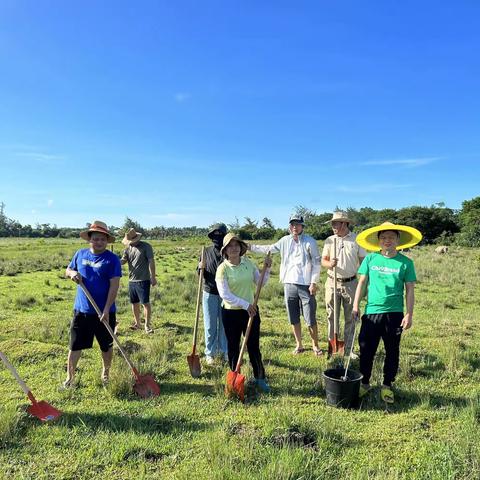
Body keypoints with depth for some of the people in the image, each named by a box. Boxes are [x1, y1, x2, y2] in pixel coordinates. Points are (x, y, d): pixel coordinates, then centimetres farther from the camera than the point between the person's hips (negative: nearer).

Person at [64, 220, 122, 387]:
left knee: (106, 346, 13)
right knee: (75, 345, 10)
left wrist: (106, 310, -20)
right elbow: (67, 270, 17)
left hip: (104, 312, -3)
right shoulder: (80, 254, 3)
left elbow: (114, 286, -14)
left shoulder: (112, 259, -10)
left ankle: (106, 373, 36)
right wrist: (72, 273, -8)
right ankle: (69, 377, 28)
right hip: (81, 310, 3)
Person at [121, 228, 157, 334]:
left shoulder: (146, 246, -7)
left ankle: (147, 325, 4)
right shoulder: (128, 249, 10)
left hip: (143, 280, -6)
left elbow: (151, 262, -10)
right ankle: (137, 323, 30)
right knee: (134, 302, 15)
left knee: (145, 302, -5)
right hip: (132, 280, 6)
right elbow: (123, 261, 1)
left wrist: (153, 277, -14)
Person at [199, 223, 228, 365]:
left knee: (225, 325, 10)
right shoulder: (207, 252, 1)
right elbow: (202, 274, 7)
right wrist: (200, 269, -14)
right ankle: (210, 353, 22)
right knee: (210, 325, 9)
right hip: (209, 293, 1)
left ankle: (224, 351, 25)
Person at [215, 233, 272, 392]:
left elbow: (261, 282, 6)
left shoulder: (248, 263, 1)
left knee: (254, 347, 10)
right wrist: (245, 304, -20)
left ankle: (260, 378, 27)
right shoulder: (222, 268, -12)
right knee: (233, 348, 11)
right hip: (230, 313, -3)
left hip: (251, 310, 3)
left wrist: (267, 269, -10)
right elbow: (225, 294, -18)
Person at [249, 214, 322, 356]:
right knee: (294, 319, 12)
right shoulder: (285, 241, 7)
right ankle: (299, 345, 27)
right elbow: (269, 249, 18)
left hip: (306, 285, -4)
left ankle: (315, 346, 17)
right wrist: (251, 247, 15)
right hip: (289, 284, 4)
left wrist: (314, 282, -9)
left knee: (311, 319, 0)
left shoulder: (310, 242, -4)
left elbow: (316, 262, -4)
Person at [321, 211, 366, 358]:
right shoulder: (329, 240, 3)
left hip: (350, 284, -1)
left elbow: (363, 262, 2)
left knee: (350, 318, 8)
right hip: (332, 283, 1)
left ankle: (349, 348, 20)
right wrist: (329, 264, -21)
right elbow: (323, 261, 3)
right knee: (332, 317, 6)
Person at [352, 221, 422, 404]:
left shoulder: (406, 263, -1)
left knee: (392, 351, 11)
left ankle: (387, 386, 28)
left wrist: (409, 314, -3)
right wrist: (356, 306, 0)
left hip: (394, 313, 0)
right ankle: (364, 383, 26)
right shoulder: (370, 259, 1)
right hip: (371, 312, 1)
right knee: (366, 349, 7)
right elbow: (362, 283, 5)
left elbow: (410, 290, 1)